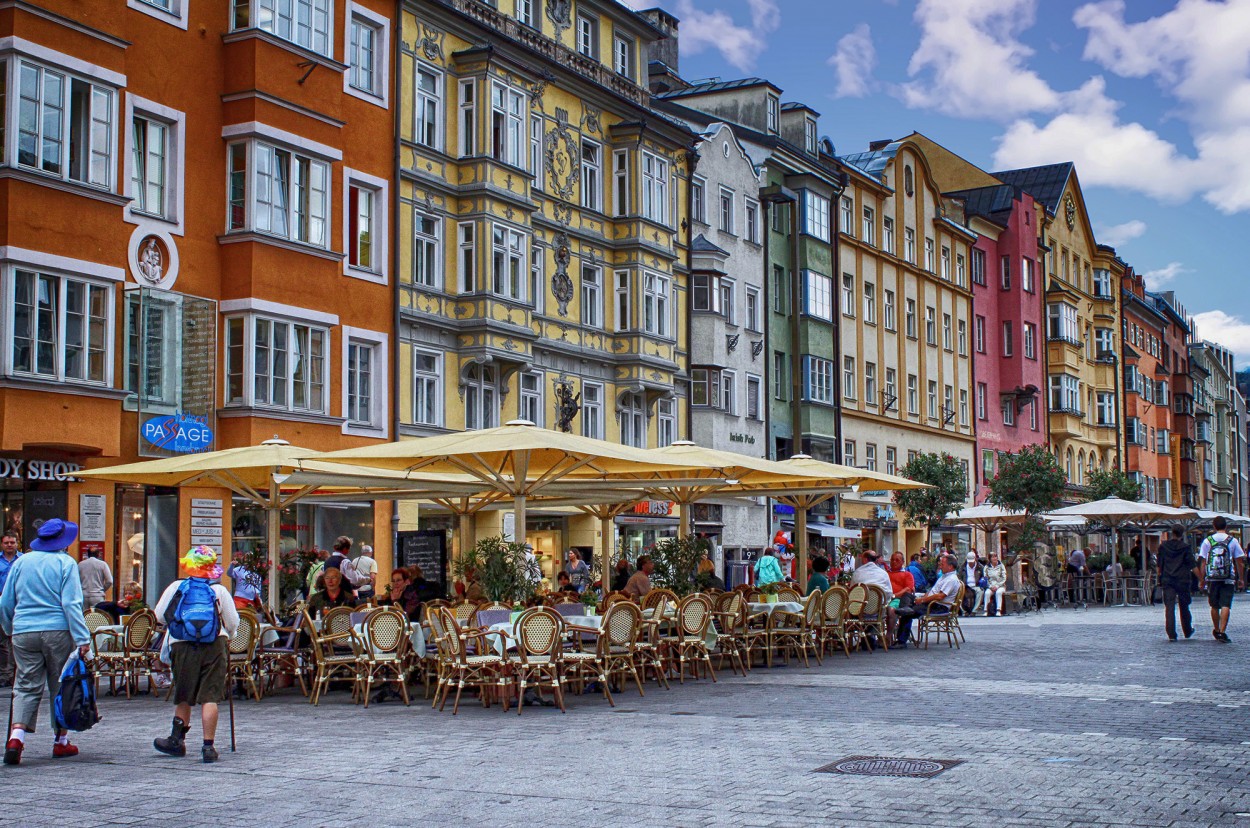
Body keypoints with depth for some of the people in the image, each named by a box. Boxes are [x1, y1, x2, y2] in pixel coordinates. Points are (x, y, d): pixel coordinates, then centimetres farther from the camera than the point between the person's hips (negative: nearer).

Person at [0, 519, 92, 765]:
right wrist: (83, 639, -12)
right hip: (58, 631, -3)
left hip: (24, 632, 3)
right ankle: (61, 742, 14)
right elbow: (71, 604, -11)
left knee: (26, 686, 4)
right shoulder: (65, 563, -4)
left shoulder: (21, 562, 8)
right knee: (60, 686, 9)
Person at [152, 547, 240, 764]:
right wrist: (224, 636, 26)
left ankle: (177, 740, 24)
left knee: (183, 696, 16)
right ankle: (208, 747, -6)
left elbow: (159, 615, 10)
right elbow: (233, 623, 4)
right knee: (209, 697, -2)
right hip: (214, 646, -1)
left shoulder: (175, 587, 5)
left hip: (182, 646, 1)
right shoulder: (219, 591, 3)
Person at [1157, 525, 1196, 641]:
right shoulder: (1186, 547, -5)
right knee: (1184, 607, 14)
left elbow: (1159, 565, 8)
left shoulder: (1163, 546, 2)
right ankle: (1187, 631, 29)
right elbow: (1193, 565, -7)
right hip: (1182, 580, -1)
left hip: (1167, 580, 1)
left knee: (1169, 607, -2)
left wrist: (1160, 578, 18)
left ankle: (1171, 634, -10)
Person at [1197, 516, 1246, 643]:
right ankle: (1222, 631, -15)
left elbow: (1203, 562, 1)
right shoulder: (1232, 541, 0)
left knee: (1214, 606, 14)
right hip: (1228, 579, -2)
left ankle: (1216, 630, 27)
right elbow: (1240, 562, 3)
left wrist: (1202, 579, 8)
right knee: (1226, 605, -5)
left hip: (1212, 578, 2)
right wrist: (1241, 578, 12)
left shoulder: (1207, 541, 1)